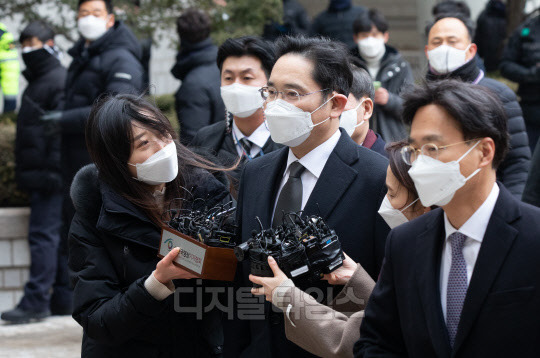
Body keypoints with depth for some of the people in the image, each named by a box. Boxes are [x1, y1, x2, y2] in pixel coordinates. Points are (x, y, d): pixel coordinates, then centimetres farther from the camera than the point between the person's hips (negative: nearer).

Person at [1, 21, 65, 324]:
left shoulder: (59, 80, -11)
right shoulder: (36, 82, 21)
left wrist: (53, 172, -23)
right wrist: (26, 174, 22)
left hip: (50, 177, -10)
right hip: (39, 177, 10)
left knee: (43, 235, -11)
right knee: (50, 235, 10)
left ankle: (36, 302, -13)